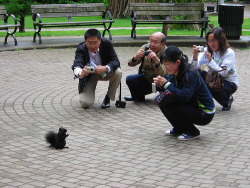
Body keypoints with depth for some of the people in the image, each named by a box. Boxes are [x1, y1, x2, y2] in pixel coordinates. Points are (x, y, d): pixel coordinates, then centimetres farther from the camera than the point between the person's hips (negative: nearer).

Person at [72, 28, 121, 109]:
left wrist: (105, 68, -48)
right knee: (85, 103, -18)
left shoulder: (106, 43, -23)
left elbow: (115, 61, -26)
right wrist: (80, 73, -67)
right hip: (89, 75, -1)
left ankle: (108, 97, -6)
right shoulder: (81, 49, -26)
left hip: (105, 72, 1)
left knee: (117, 72, -32)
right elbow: (77, 64, -42)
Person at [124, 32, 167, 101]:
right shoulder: (145, 48, -10)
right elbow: (130, 64, -11)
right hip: (146, 79, 4)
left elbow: (163, 75, -35)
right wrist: (136, 57, -34)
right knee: (129, 79, -15)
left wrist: (157, 60, -50)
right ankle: (138, 97, 15)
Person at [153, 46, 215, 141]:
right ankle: (179, 129, 13)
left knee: (169, 106, -23)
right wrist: (160, 85, -17)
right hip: (192, 107, 9)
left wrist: (166, 84, -29)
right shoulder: (174, 73, 0)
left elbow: (185, 97, -33)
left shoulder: (191, 74, -24)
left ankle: (192, 132, -6)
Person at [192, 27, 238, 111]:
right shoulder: (207, 50, -4)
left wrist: (210, 60, -34)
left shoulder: (229, 53, -17)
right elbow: (196, 67, -13)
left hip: (230, 83, -5)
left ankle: (227, 99, -3)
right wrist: (195, 56, -32)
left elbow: (223, 73, -27)